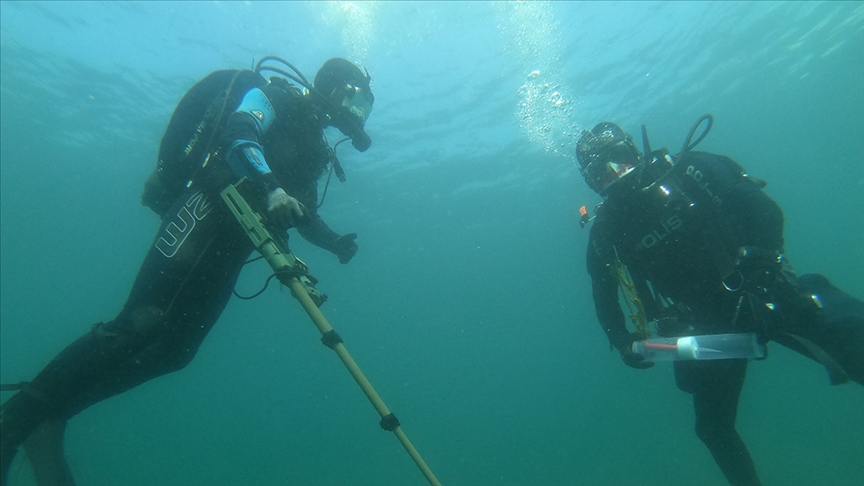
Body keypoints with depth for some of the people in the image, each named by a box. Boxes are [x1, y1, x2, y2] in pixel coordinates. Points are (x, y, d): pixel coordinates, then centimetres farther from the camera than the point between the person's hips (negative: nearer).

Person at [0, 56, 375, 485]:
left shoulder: (314, 145, 28)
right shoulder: (274, 94, 7)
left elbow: (304, 214, 29)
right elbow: (238, 135, -15)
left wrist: (333, 241, 12)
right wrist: (270, 188, -33)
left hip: (233, 239, 8)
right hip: (207, 208, -7)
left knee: (175, 348, -2)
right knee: (143, 322, -20)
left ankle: (46, 423, 8)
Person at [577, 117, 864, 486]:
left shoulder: (684, 169, -7)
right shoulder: (605, 231, -5)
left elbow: (764, 208, -6)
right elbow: (603, 295, 7)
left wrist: (760, 255, -23)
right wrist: (621, 342, -7)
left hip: (772, 293, 0)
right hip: (709, 327, 1)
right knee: (713, 427, 5)